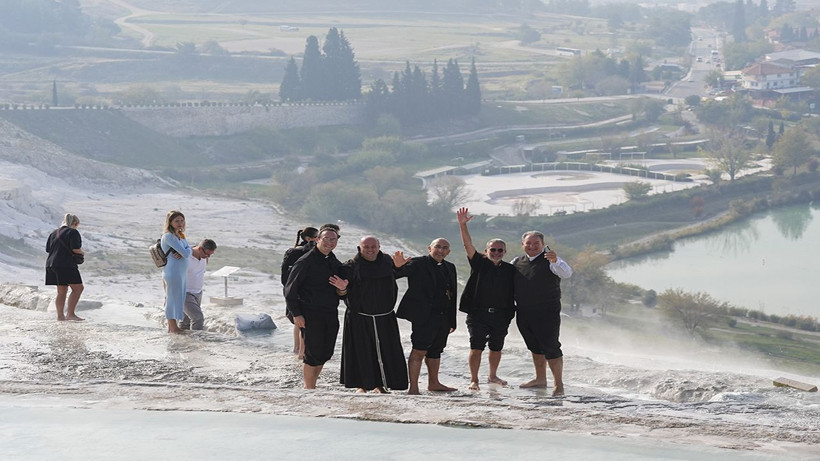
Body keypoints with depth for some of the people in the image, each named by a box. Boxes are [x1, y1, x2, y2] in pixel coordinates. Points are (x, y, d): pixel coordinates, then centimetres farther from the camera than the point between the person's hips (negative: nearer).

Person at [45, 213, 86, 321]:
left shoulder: (54, 233, 17)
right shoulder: (73, 232, -6)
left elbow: (48, 249, 19)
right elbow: (75, 249, -16)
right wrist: (82, 253, 4)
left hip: (51, 263, 8)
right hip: (66, 265, -8)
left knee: (61, 291, 13)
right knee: (78, 288, -4)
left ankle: (60, 315, 11)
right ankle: (70, 313, -12)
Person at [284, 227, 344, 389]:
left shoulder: (336, 264, 13)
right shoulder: (306, 261, -7)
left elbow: (342, 294, 17)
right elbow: (290, 289, -7)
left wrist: (342, 289, -7)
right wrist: (296, 314, -12)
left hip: (331, 315, 6)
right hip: (311, 315, -6)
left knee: (325, 354, 8)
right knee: (313, 354, -7)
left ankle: (311, 385, 24)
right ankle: (309, 390, 4)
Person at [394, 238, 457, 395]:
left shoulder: (450, 268, 16)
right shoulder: (417, 264, -5)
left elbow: (452, 295, 18)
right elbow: (393, 275, -16)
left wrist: (452, 321, 16)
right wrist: (398, 267, -40)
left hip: (444, 317, 7)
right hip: (424, 316, -7)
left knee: (435, 351, 17)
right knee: (419, 351, -9)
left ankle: (433, 383, 28)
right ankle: (413, 388, -8)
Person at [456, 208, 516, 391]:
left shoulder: (510, 269, 9)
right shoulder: (479, 264, 1)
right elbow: (468, 245, -10)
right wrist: (462, 225, -23)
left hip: (501, 316, 3)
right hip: (478, 314, -3)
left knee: (496, 348, 14)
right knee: (476, 347, -8)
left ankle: (492, 376, 33)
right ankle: (474, 380, -1)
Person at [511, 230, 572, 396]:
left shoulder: (549, 261, -8)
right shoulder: (517, 262, 11)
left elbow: (566, 273, -27)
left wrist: (555, 261, -45)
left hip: (547, 314, -6)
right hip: (524, 313, 6)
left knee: (551, 347, -9)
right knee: (535, 347, 17)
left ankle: (558, 384, -4)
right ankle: (540, 379, 30)